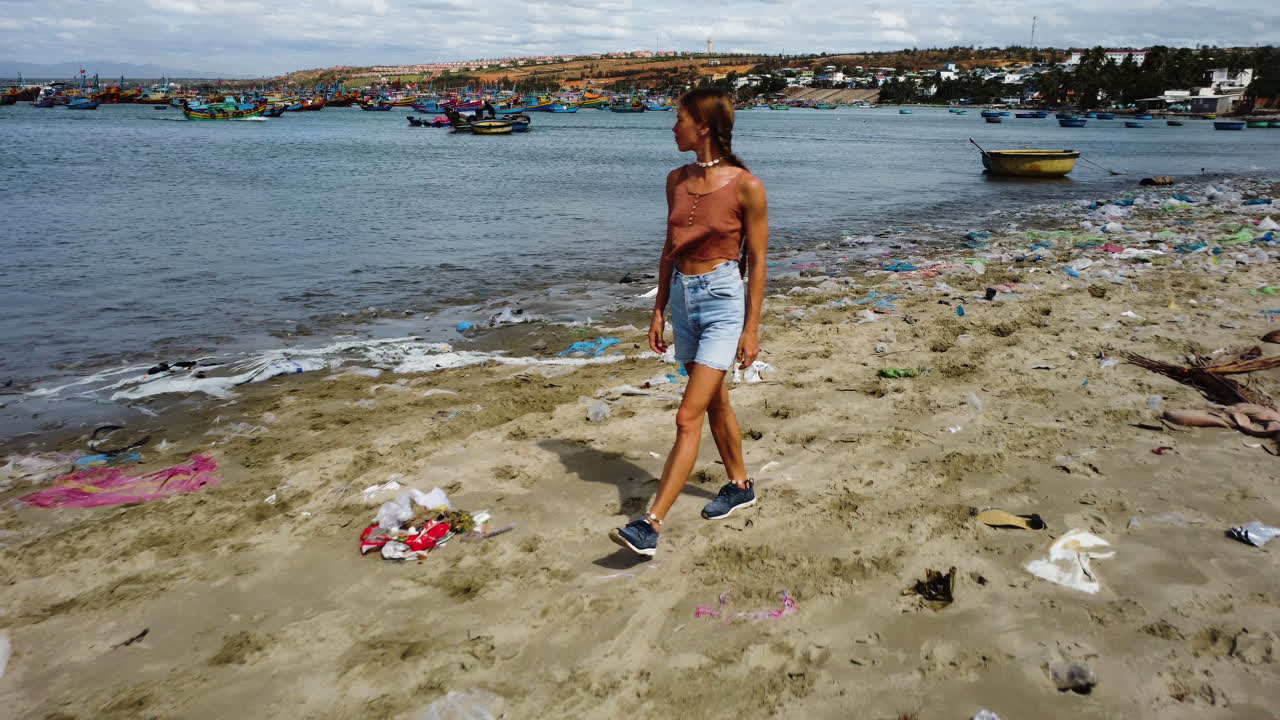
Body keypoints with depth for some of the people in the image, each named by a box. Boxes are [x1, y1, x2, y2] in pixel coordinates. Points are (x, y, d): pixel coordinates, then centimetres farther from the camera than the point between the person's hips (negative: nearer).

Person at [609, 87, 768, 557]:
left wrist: (752, 329, -9)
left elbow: (757, 261, -8)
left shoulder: (746, 186, -12)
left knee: (688, 417, -11)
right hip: (682, 297, 7)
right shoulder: (677, 180, 6)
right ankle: (740, 486, 39)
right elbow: (671, 249, 13)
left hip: (723, 299, -7)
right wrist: (658, 311, 12)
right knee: (714, 402, 20)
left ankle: (651, 525, -12)